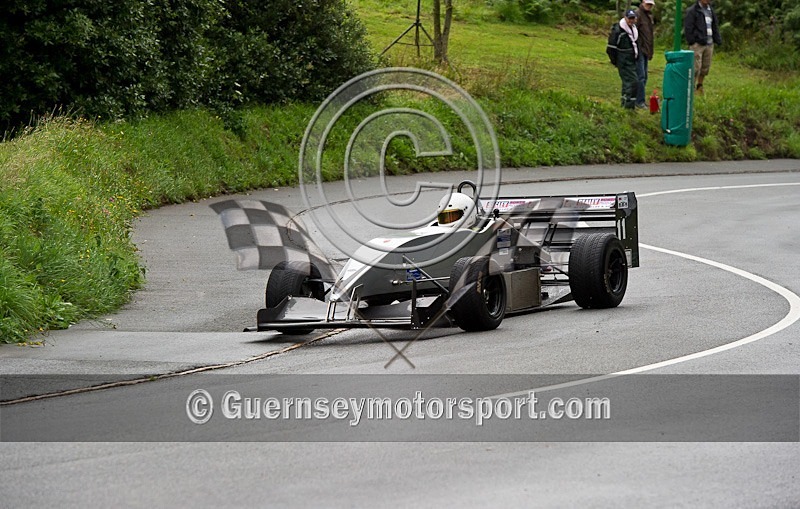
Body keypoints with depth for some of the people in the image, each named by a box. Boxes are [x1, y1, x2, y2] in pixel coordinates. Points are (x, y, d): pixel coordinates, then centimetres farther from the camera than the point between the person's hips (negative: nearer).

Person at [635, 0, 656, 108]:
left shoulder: (649, 15, 17)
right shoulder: (638, 14, -11)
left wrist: (650, 51, 21)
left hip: (646, 51, 9)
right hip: (640, 50, -9)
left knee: (644, 76, 11)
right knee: (640, 76, -10)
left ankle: (640, 100, 16)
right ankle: (640, 101, -8)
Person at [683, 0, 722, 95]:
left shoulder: (711, 11, 15)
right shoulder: (692, 11, -5)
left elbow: (715, 27, 20)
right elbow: (688, 28, -9)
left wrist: (717, 40, 10)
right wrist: (691, 41, -14)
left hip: (709, 44, 6)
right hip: (697, 44, -6)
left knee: (706, 67, 9)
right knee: (696, 67, -9)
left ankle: (700, 86, 22)